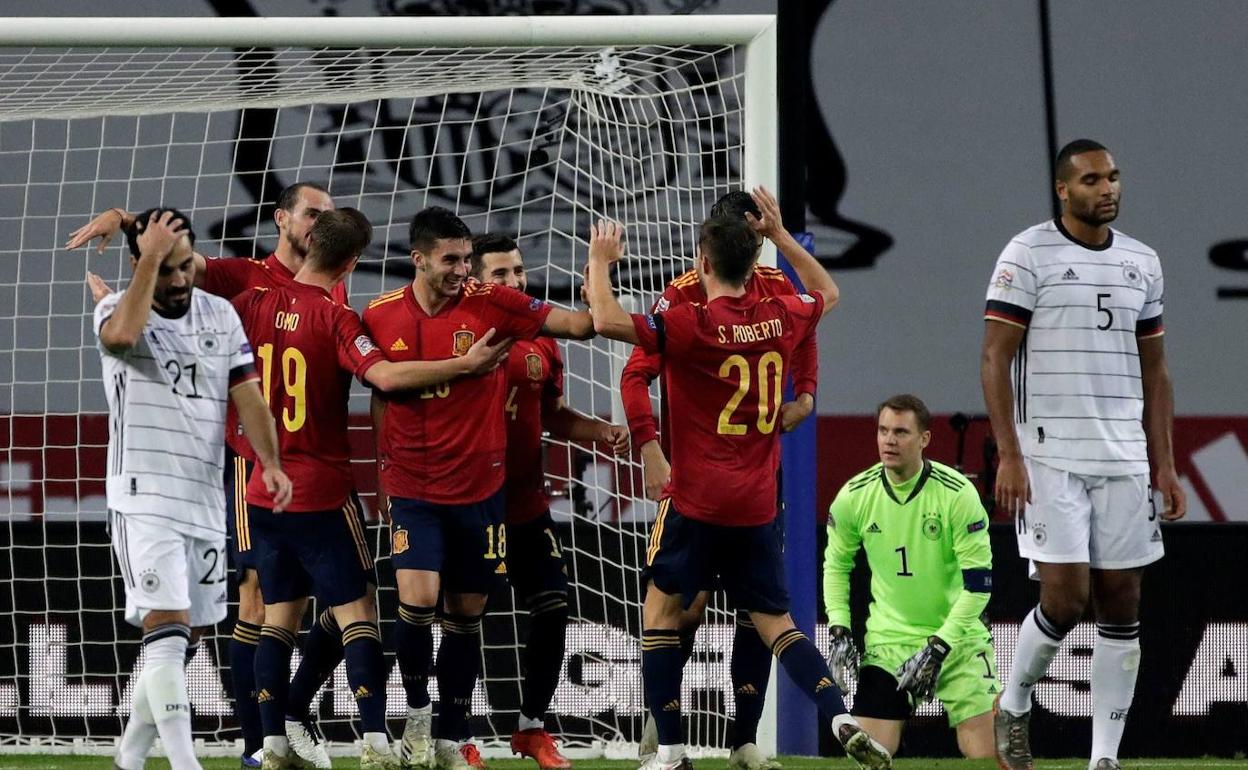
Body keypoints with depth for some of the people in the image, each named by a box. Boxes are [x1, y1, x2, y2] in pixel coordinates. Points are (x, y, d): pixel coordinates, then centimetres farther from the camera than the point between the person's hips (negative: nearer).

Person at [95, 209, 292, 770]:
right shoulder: (117, 308, -6)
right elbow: (122, 333, -31)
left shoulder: (221, 315, 9)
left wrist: (271, 463, -8)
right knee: (167, 627, -17)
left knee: (188, 635, 11)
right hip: (144, 495, -6)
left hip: (206, 497, 6)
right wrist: (152, 257, -24)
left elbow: (247, 394, 6)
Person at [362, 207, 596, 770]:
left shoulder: (491, 304, -6)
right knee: (418, 599, -19)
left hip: (479, 486, 1)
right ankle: (417, 708, 6)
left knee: (466, 614, 8)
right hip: (413, 488, -1)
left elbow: (575, 323, -9)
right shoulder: (381, 317, -2)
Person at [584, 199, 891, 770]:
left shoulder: (692, 325, -13)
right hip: (758, 504, 5)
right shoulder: (780, 320, 4)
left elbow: (607, 321, -22)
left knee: (661, 608, 9)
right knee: (774, 620, 10)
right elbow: (826, 294, 27)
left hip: (697, 503, -5)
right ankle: (842, 719, -9)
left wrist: (600, 261, -5)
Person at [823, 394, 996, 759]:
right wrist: (840, 632, 0)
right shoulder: (854, 496, -6)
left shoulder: (957, 493, -15)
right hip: (889, 638, 2)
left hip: (958, 636, -2)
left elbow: (978, 582, -13)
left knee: (986, 755, -12)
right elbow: (836, 564, 12)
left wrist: (938, 648, -17)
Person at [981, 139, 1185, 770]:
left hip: (1123, 457, 5)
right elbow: (995, 359, -7)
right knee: (1065, 596, -13)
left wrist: (1164, 465, 11)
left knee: (1121, 602, 1)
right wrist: (1009, 456, -15)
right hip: (1048, 455, -5)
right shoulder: (1028, 255, -4)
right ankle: (1012, 707, 14)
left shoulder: (1141, 262, 13)